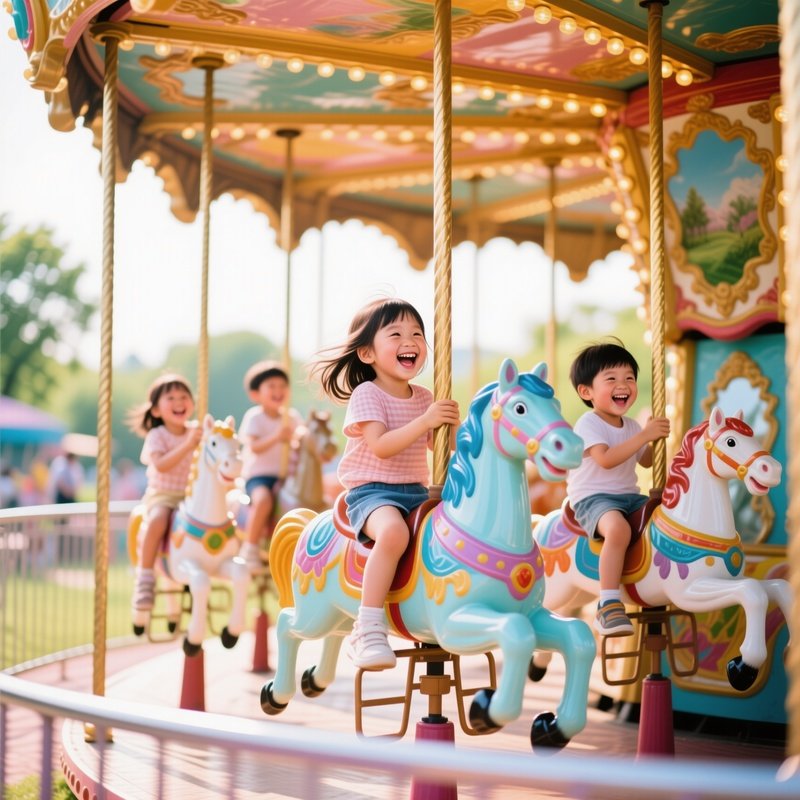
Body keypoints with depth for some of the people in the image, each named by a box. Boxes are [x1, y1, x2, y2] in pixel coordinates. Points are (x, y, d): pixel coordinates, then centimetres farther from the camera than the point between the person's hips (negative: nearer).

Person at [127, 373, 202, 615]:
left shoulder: (197, 430, 6)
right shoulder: (157, 436, -5)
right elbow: (161, 465, -22)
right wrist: (188, 445, -32)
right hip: (163, 495, -4)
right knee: (158, 520, -35)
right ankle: (145, 579, -26)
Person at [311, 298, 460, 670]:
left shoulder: (424, 397, 12)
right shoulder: (367, 394, -7)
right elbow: (381, 446, -21)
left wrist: (451, 424, -3)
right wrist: (425, 420, -28)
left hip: (416, 492, 7)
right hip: (372, 492, -7)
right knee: (393, 532, -38)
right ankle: (368, 630, -36)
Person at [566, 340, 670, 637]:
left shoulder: (631, 426, 15)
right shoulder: (588, 424, -11)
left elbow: (646, 461, 28)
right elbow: (606, 459, -26)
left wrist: (655, 438, 7)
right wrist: (644, 435, -27)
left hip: (629, 497, 9)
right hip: (592, 498, -8)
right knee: (618, 528, -39)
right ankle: (608, 605, -36)